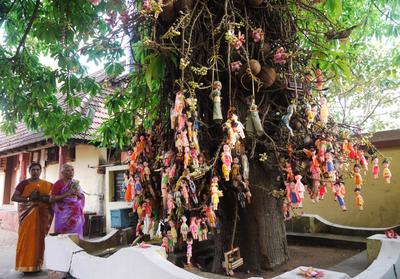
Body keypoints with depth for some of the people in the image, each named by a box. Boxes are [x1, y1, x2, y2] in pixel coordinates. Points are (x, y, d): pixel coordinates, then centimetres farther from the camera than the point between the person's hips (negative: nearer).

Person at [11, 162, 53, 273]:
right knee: (26, 238, -6)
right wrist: (29, 198, -18)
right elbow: (14, 198, -5)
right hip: (27, 214, -1)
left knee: (38, 238, 1)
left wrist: (41, 197, -14)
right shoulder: (23, 183, 3)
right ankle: (25, 265, 1)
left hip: (40, 215, 1)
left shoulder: (46, 185, 9)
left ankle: (36, 264, 8)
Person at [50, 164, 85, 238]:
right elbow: (52, 199, -12)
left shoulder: (76, 183, 11)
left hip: (76, 214, 5)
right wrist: (67, 194, -19)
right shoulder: (58, 184, -5)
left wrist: (78, 194, -6)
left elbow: (83, 197, 15)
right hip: (64, 215, -5)